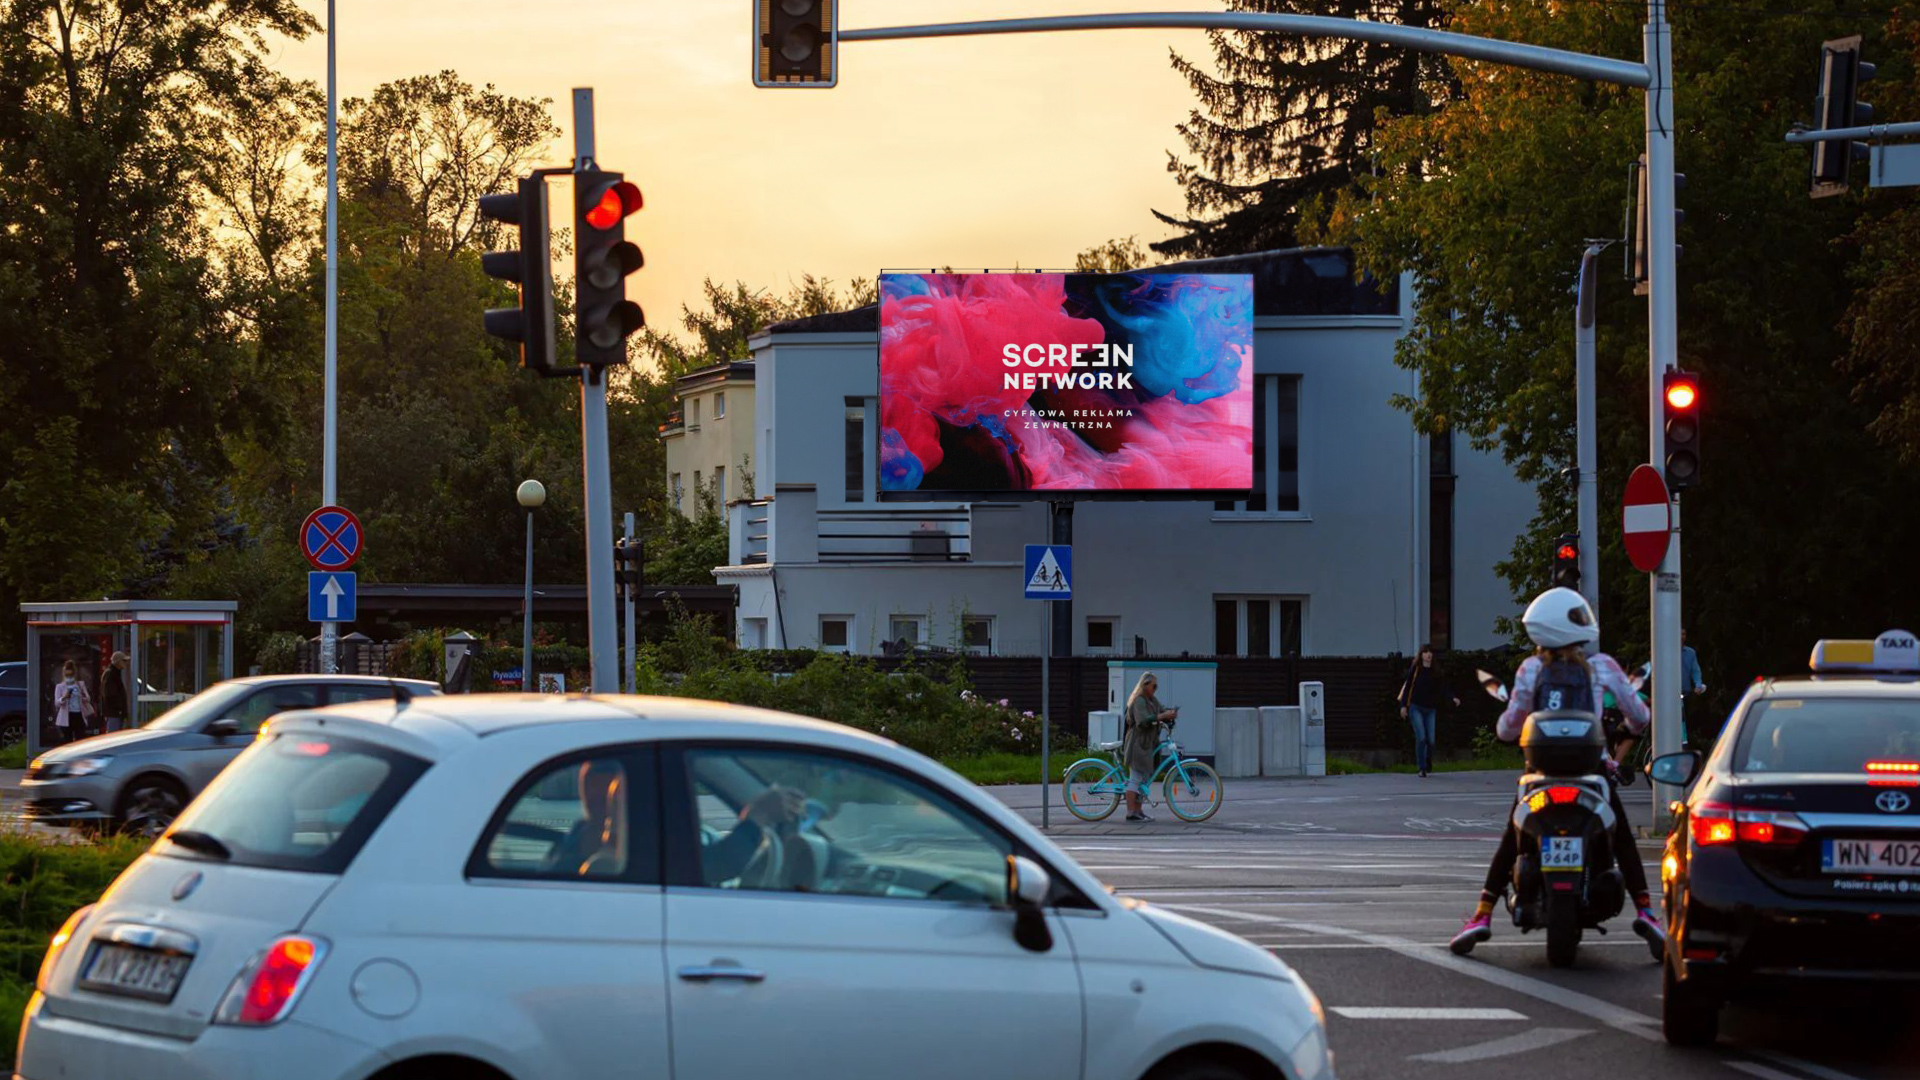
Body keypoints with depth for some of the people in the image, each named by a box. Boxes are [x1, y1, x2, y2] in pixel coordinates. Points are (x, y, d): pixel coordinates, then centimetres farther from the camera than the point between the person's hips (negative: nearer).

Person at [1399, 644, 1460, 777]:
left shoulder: (1435, 672, 7)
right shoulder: (1415, 670, -1)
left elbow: (1440, 691, 10)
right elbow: (1407, 688, -1)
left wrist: (1452, 698, -5)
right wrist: (1403, 705, -8)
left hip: (1430, 710, 3)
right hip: (1416, 708, -3)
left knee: (1431, 740, -2)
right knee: (1421, 738, -14)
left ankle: (1428, 763, 27)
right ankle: (1422, 768, -4)